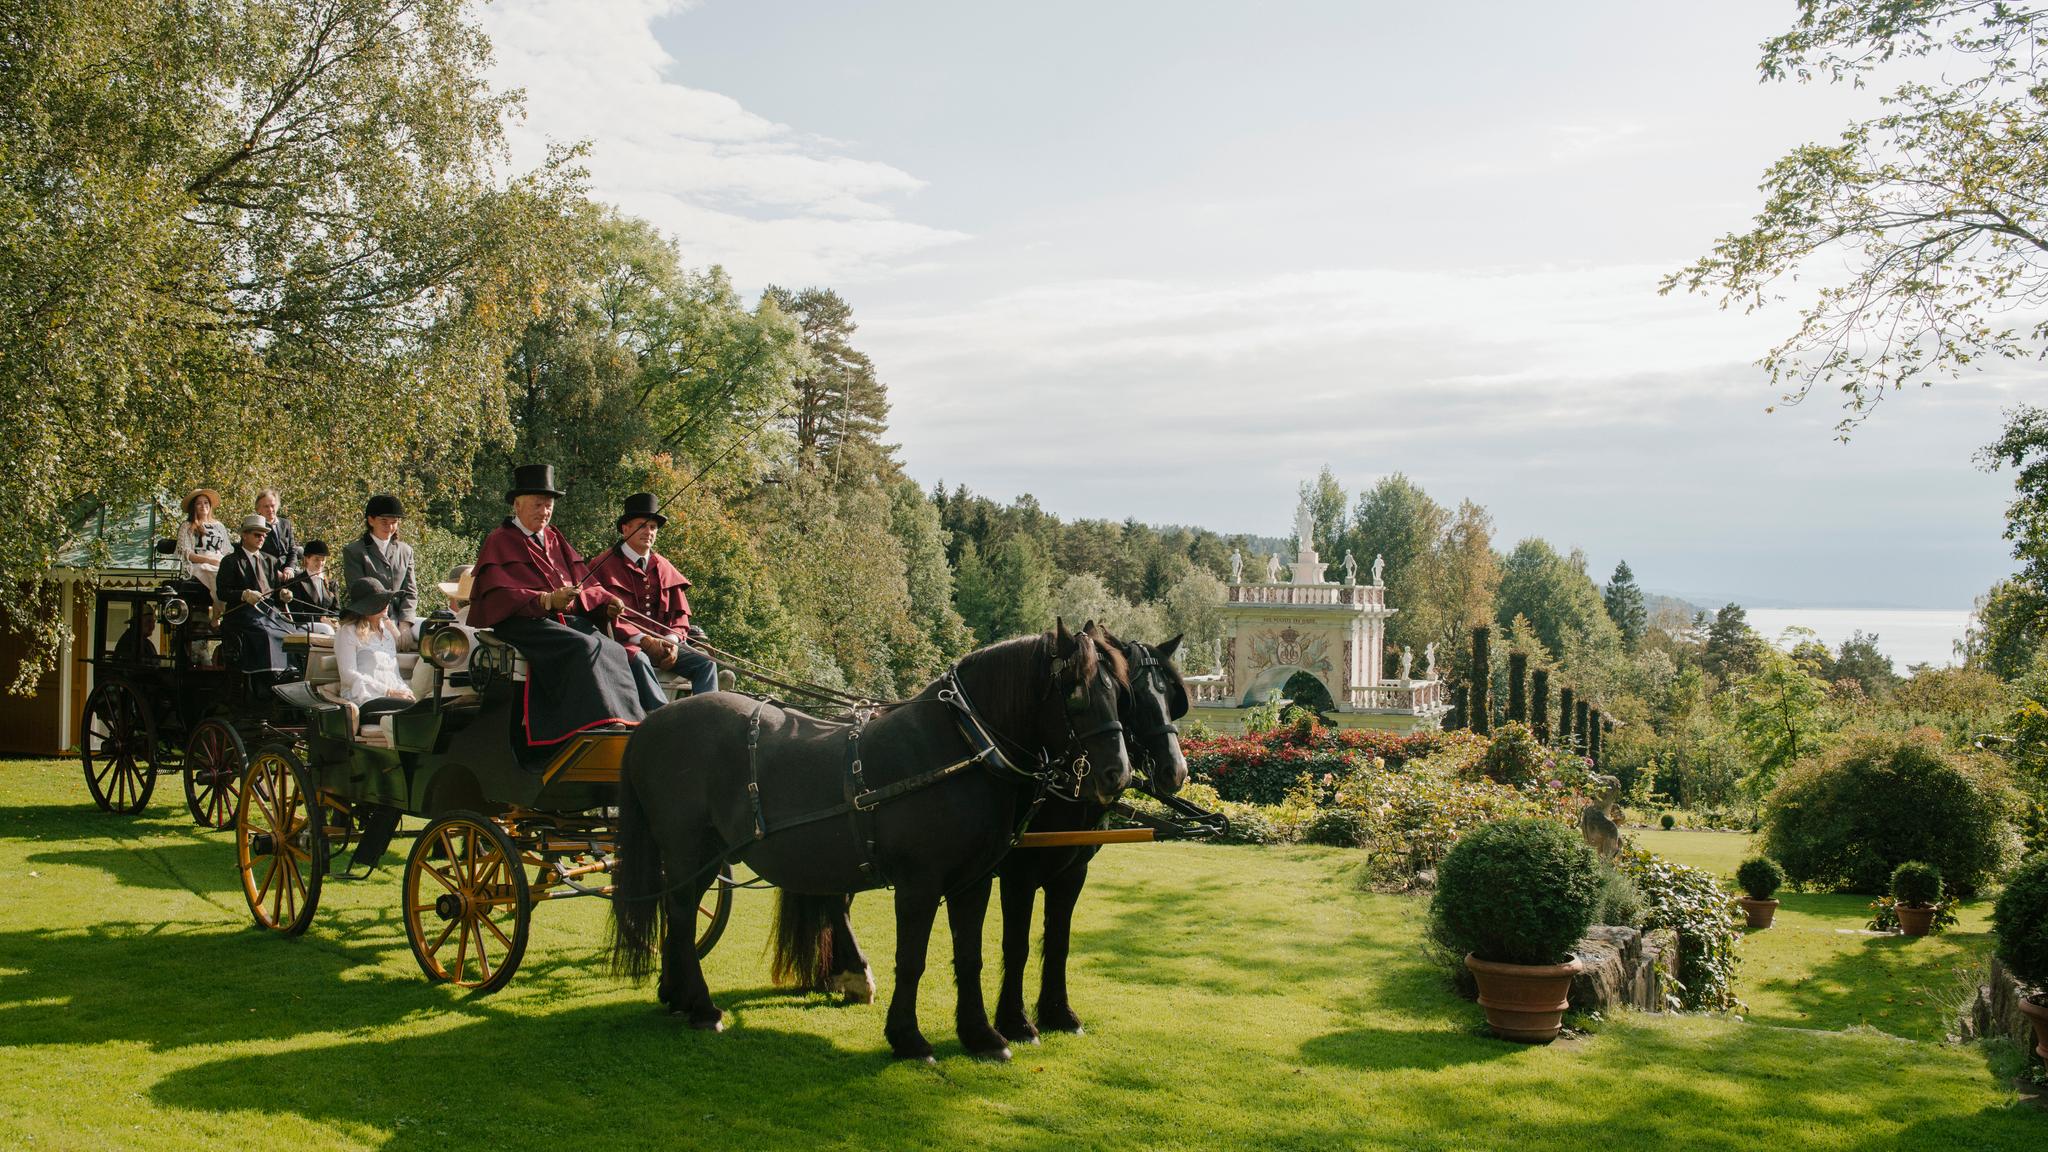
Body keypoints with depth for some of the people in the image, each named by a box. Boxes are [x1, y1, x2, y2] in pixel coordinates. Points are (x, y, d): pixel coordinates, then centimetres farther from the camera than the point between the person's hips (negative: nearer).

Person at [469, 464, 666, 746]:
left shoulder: (554, 540, 25)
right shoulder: (500, 541, 5)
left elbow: (583, 584, 20)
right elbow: (498, 596, -9)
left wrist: (606, 601, -2)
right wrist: (547, 601, -22)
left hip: (566, 617, 7)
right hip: (521, 622, -6)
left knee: (622, 653, -17)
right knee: (584, 647, -34)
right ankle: (603, 722, -44)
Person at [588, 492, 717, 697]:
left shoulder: (663, 568, 19)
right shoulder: (605, 565, 3)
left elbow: (679, 614, 16)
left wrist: (672, 640, -7)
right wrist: (643, 640, -18)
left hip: (662, 642, 5)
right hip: (626, 643, -5)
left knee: (705, 664, -18)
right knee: (639, 661, -38)